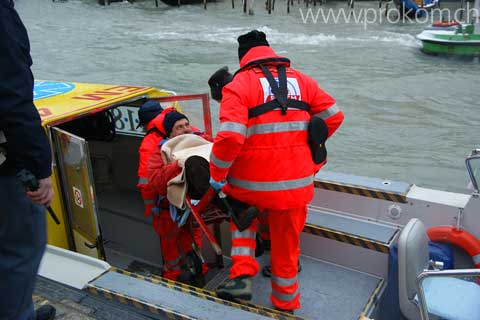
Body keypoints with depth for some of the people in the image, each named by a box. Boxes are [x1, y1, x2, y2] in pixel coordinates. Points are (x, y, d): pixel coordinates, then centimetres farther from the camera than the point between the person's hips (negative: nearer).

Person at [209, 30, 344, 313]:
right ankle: (286, 304, 37)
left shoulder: (239, 85, -6)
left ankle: (242, 275, 18)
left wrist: (216, 175, -6)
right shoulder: (301, 80, 8)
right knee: (286, 246, 20)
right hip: (296, 183, 3)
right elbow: (333, 116, 11)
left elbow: (230, 137, -19)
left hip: (252, 184, -3)